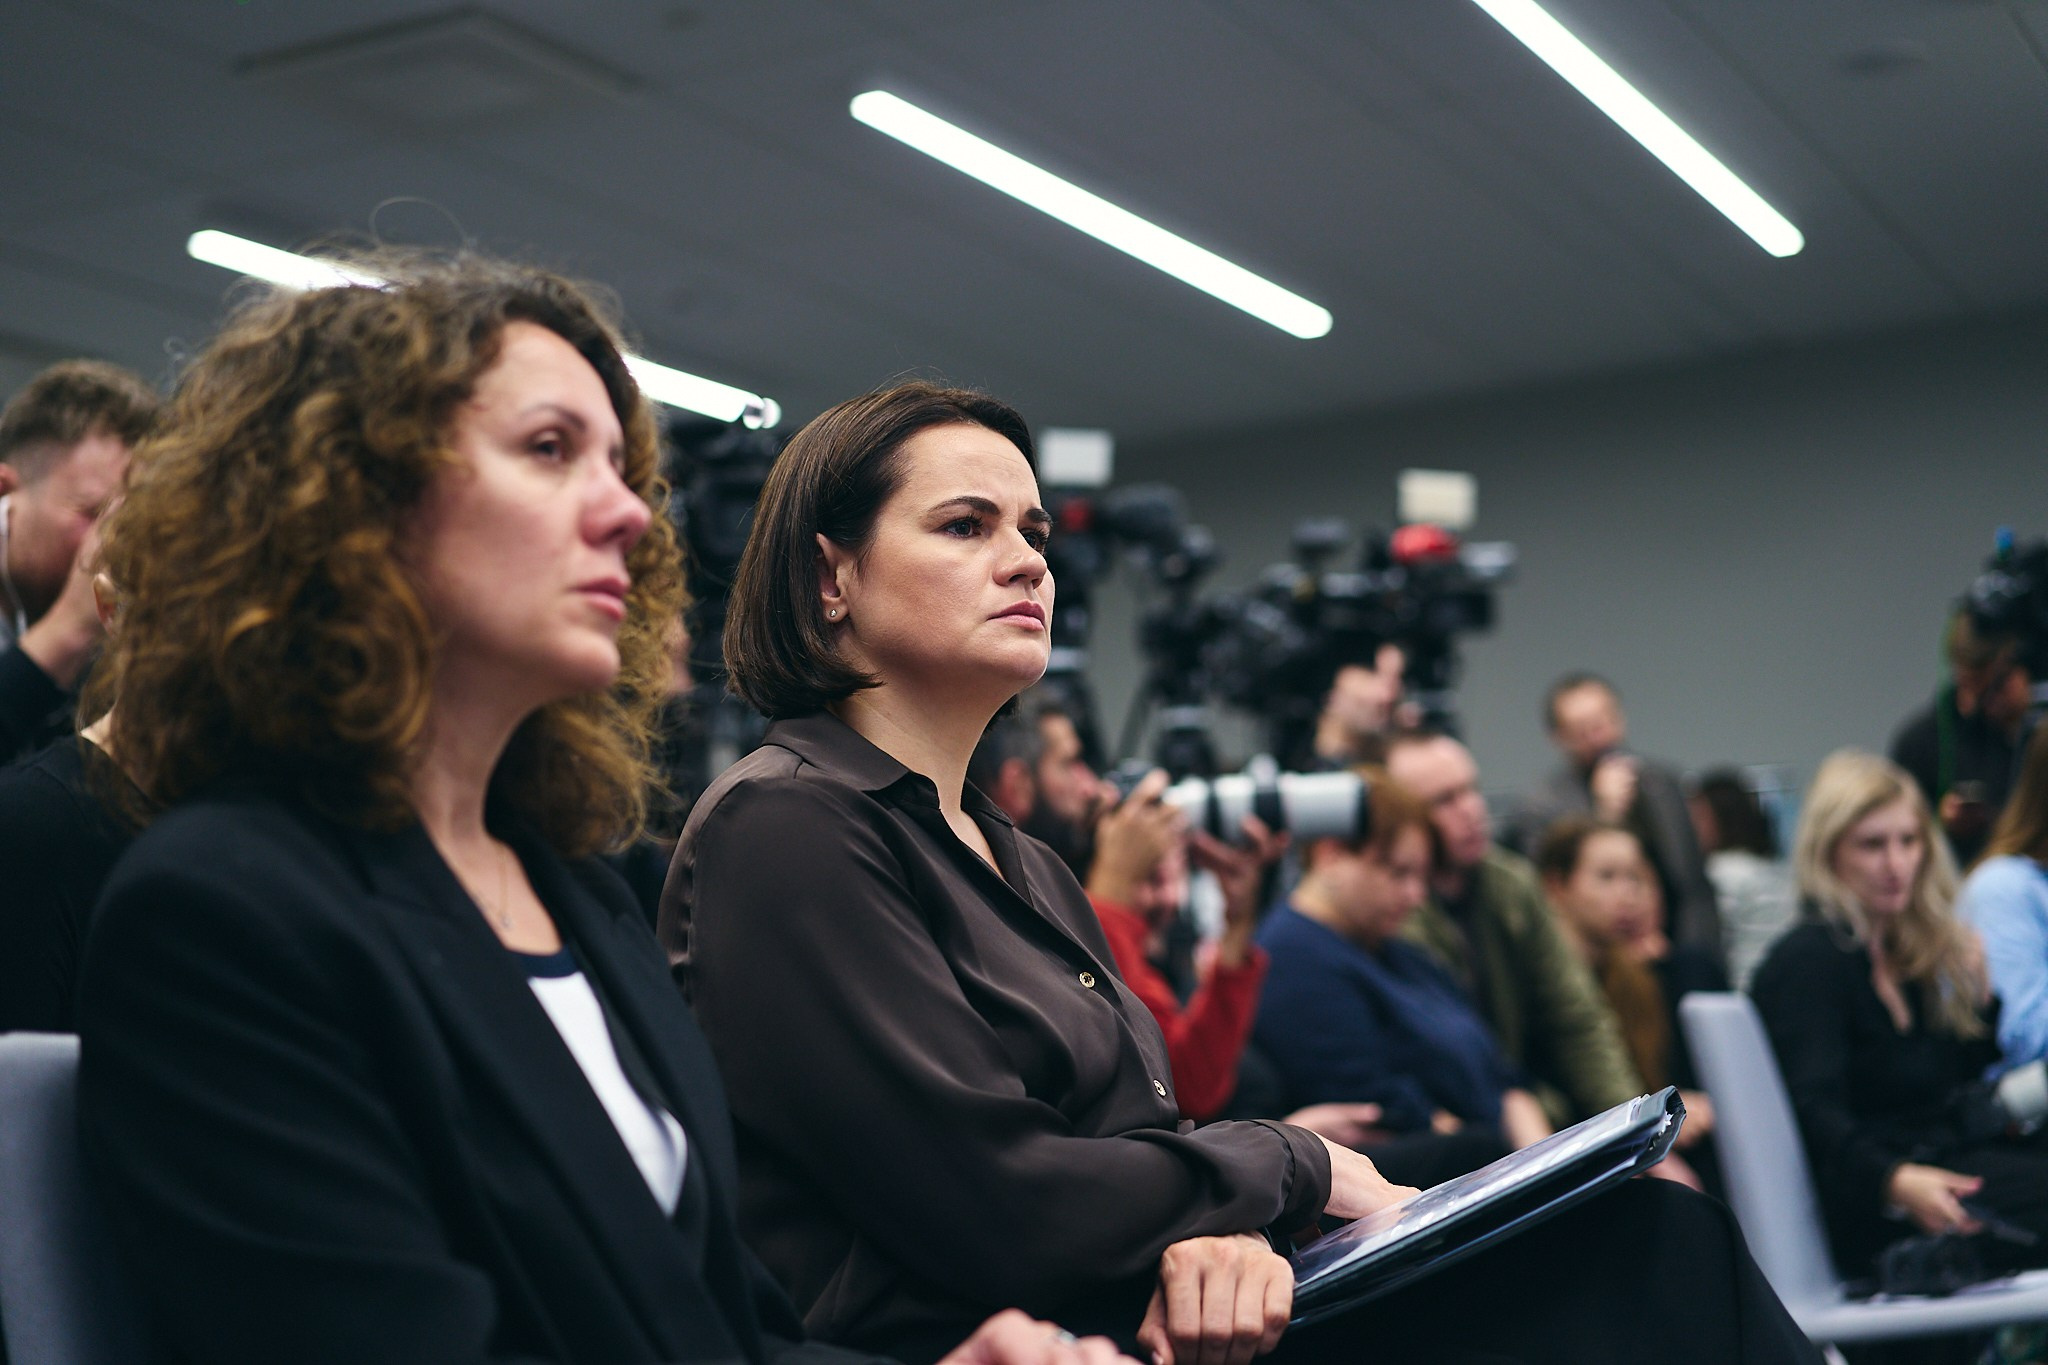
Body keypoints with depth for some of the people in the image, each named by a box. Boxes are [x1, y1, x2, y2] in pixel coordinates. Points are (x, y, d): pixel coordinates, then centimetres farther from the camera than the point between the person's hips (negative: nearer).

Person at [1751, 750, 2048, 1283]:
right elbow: (1816, 1113, -25)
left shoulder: (1908, 947, 14)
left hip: (1942, 1160, 9)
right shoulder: (1808, 960, -12)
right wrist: (1896, 1181, -42)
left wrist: (1975, 991, 9)